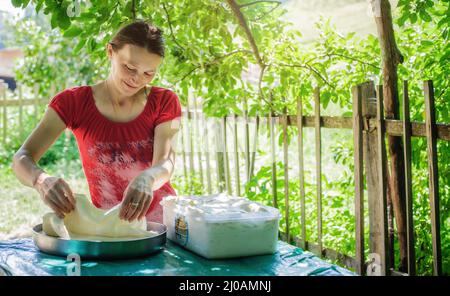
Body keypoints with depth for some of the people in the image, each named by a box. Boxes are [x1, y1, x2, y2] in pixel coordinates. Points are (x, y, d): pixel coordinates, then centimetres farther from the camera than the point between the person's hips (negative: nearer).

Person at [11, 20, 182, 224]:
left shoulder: (165, 102, -2)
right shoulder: (73, 102, -4)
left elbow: (165, 165, -17)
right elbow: (21, 160, -13)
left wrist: (147, 179, -42)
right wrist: (42, 181, -36)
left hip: (164, 222, 2)